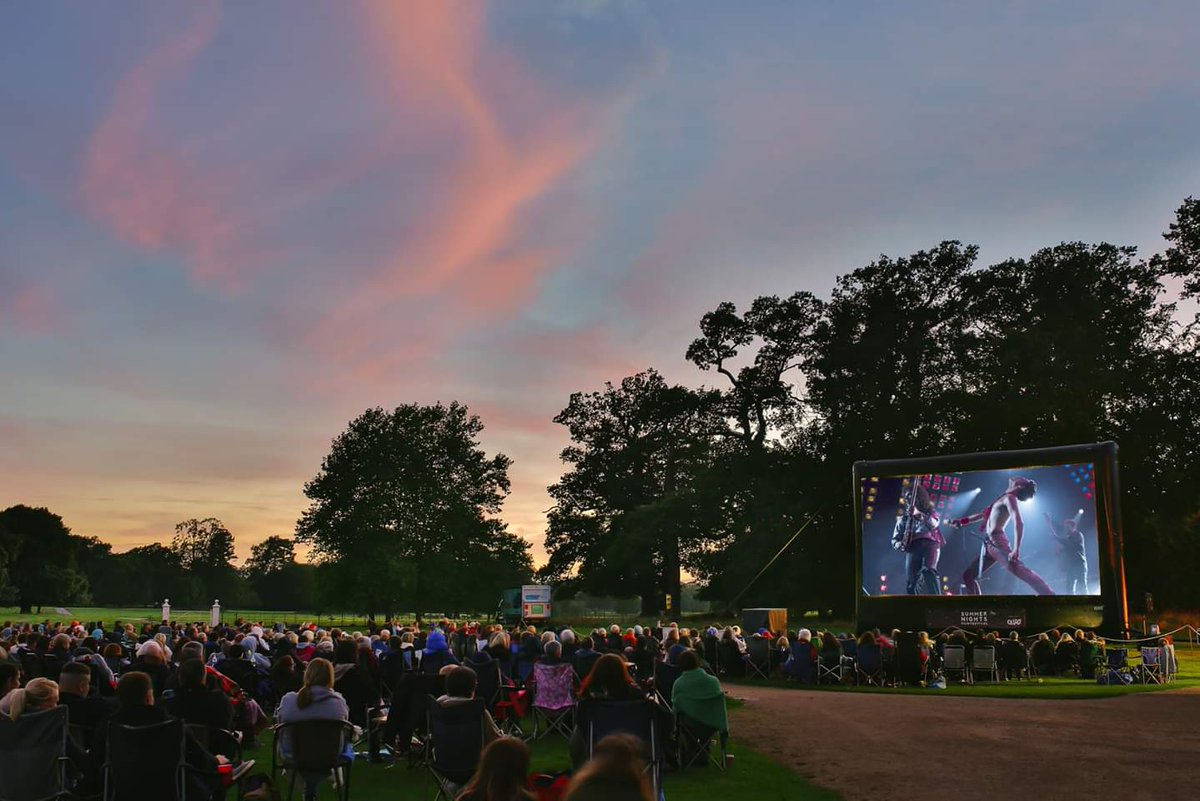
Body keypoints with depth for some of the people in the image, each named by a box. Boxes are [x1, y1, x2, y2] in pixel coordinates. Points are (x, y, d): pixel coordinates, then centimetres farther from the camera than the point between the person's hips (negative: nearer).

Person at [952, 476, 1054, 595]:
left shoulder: (1010, 498, -3)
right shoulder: (1004, 499, 24)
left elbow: (1019, 522, -18)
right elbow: (983, 514, 36)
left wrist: (1016, 550, -28)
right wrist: (961, 521, 34)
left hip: (997, 542, -9)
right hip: (990, 544, 9)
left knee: (1019, 570, -25)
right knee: (968, 576, 10)